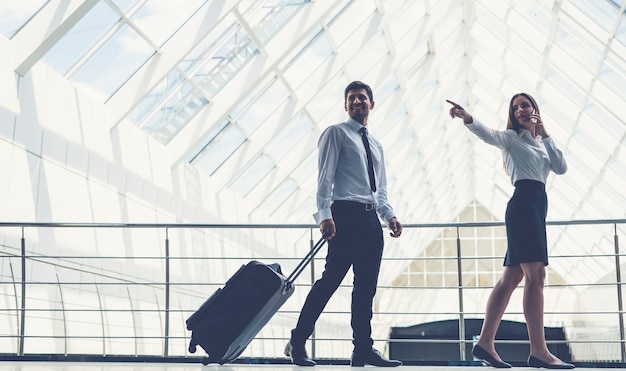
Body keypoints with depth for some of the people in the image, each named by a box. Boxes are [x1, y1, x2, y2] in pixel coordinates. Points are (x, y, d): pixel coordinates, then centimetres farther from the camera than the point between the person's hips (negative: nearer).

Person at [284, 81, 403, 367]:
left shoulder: (376, 145, 24)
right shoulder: (336, 133, 4)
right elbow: (325, 177, -6)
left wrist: (389, 215, 6)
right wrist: (324, 214, -18)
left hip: (371, 218, 7)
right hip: (346, 214, -7)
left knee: (367, 286, 5)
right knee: (331, 278, -13)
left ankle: (363, 349, 8)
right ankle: (298, 342, -6)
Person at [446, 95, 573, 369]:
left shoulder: (541, 144, 25)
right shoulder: (512, 137, 4)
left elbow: (562, 168, 9)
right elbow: (488, 134, -18)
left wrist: (545, 134, 6)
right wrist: (467, 118, -38)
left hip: (537, 206, 8)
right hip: (524, 203, -8)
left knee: (511, 278, 4)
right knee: (536, 275, -17)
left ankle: (485, 342, 4)